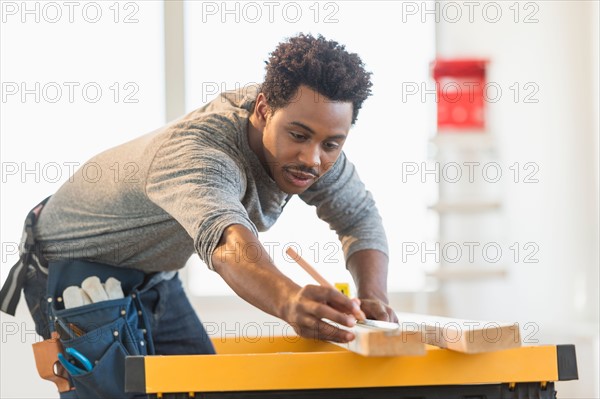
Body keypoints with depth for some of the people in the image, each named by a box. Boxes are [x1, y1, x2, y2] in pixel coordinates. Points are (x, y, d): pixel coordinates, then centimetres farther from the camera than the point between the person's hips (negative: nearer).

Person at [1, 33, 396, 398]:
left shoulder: (312, 131, -14)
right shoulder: (195, 153, -39)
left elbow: (360, 215, -6)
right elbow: (226, 238, -58)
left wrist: (373, 295, -27)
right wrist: (289, 301, -79)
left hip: (155, 277, 7)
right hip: (75, 269, -7)